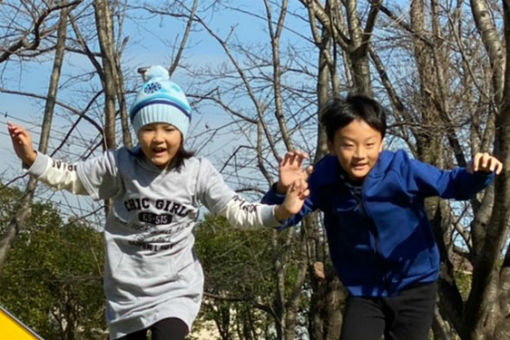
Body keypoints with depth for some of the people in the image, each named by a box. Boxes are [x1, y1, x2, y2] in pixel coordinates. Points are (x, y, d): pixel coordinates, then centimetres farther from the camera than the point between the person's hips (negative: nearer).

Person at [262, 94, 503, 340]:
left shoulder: (401, 169, -20)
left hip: (413, 286, -2)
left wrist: (476, 174, -32)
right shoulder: (325, 179, -15)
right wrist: (283, 190, -32)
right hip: (363, 292, 2)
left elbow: (451, 185, -9)